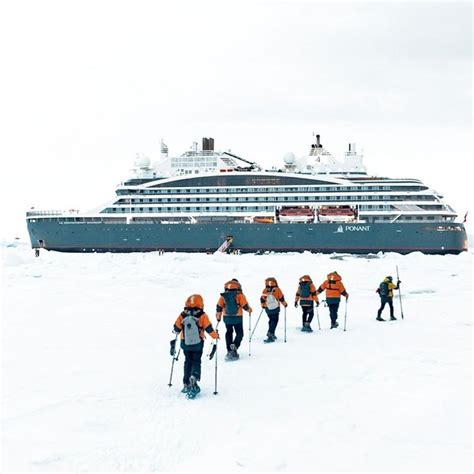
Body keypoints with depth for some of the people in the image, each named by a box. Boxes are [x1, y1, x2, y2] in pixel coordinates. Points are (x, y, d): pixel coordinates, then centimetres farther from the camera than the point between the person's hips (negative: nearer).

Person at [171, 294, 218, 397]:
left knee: (188, 362, 17)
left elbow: (176, 330, 0)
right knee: (196, 362, 7)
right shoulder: (202, 316, -12)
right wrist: (216, 336, 10)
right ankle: (193, 379, -20)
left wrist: (173, 343, 11)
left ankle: (186, 384, 18)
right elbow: (209, 329, -8)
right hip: (198, 344, -2)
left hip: (185, 343, 2)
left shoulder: (182, 316, -5)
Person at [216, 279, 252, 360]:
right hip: (237, 317, -3)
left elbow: (219, 306, 1)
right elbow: (245, 305, -9)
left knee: (229, 333, 19)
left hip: (227, 317, 3)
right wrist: (249, 310, 12)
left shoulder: (223, 296, 0)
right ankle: (234, 346, -15)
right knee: (239, 333, 10)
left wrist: (218, 316, 15)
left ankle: (229, 351, 15)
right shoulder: (239, 295, -8)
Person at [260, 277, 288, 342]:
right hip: (275, 308, -4)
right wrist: (285, 303, 12)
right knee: (274, 321, -2)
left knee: (271, 320, 19)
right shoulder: (277, 290, -8)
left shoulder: (265, 290, -1)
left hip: (267, 308, 4)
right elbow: (281, 298, -4)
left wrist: (263, 305, 21)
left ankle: (272, 334, 21)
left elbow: (262, 299, 4)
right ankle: (270, 333, -19)